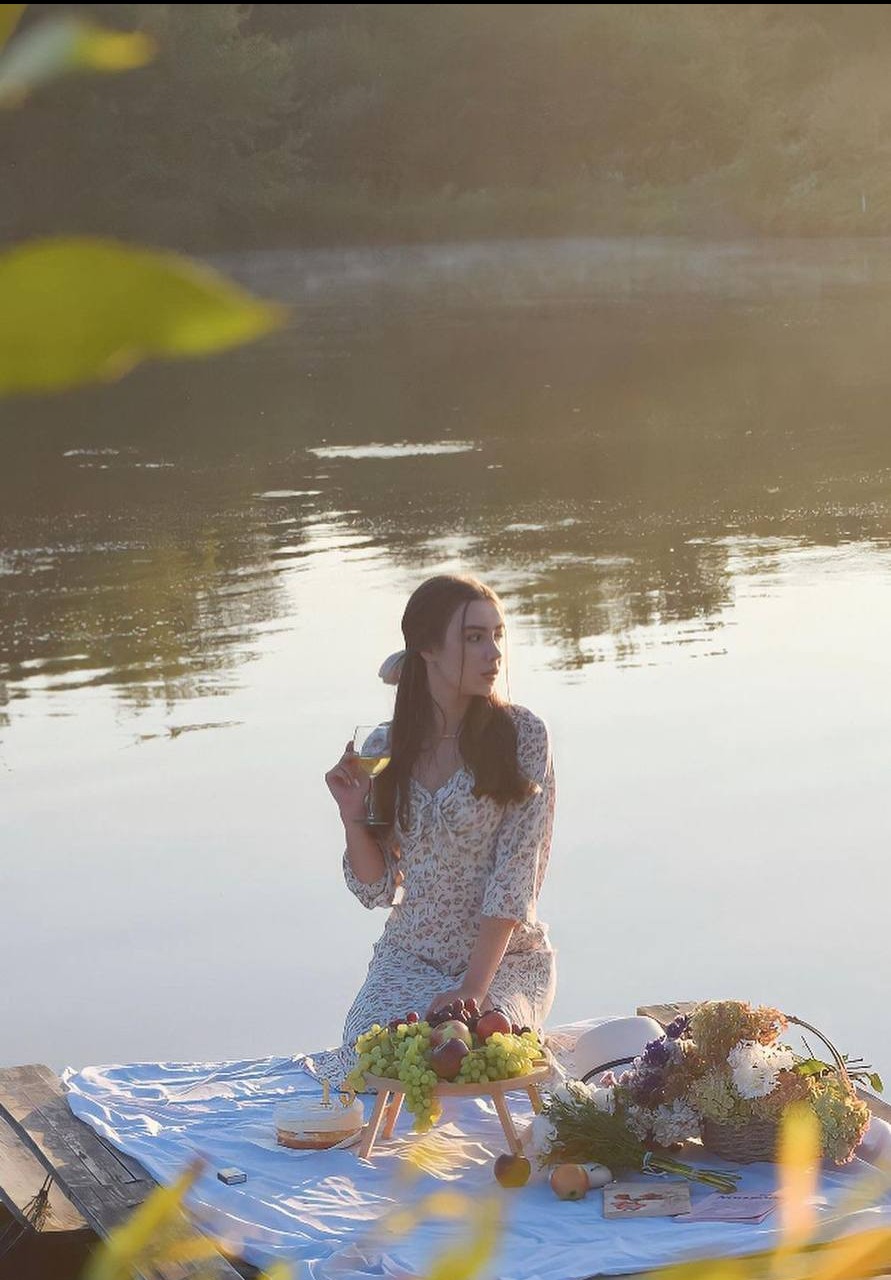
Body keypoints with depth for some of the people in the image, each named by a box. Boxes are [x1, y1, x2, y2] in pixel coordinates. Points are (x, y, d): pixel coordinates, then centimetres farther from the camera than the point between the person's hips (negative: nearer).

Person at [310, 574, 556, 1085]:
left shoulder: (522, 735, -8)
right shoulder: (389, 746, 2)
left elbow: (516, 873, -14)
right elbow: (378, 889, 5)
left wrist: (473, 986, -22)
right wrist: (354, 815, -13)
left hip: (505, 957, -3)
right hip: (411, 957, 3)